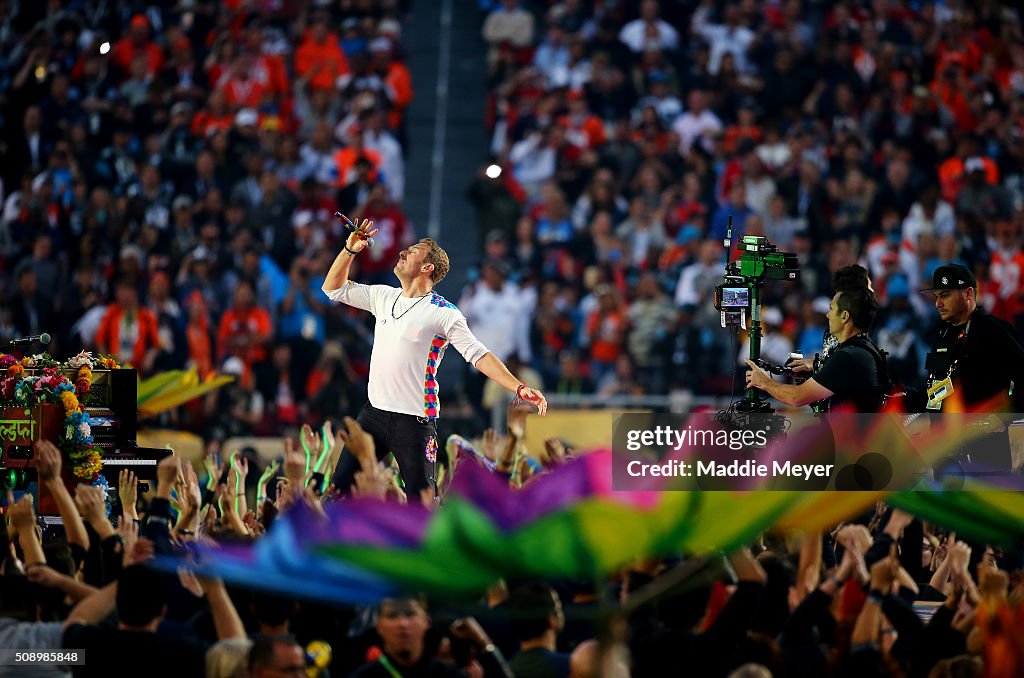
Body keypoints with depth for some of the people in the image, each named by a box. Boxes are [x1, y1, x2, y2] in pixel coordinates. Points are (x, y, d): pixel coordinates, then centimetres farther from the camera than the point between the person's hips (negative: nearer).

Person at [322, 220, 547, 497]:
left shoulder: (443, 312, -7)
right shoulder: (382, 296, 11)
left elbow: (478, 355, -10)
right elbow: (334, 289, 20)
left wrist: (519, 388, -20)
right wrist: (350, 250, 6)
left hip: (414, 420, -6)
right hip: (373, 412, 6)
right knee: (340, 485, 4)